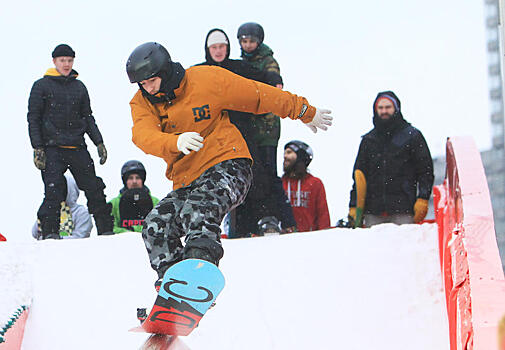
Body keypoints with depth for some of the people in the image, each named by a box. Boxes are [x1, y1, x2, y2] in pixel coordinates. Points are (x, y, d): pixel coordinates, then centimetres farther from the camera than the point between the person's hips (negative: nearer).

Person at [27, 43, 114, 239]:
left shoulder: (79, 87, 16)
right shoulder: (42, 86, 4)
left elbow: (87, 117, 21)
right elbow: (33, 118, 1)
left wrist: (99, 142, 10)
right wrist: (37, 148, -8)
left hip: (77, 147, 4)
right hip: (52, 148, -4)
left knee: (94, 188, 0)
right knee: (53, 191, -16)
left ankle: (105, 229, 7)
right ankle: (49, 232, -11)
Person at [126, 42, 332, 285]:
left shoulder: (207, 80, -4)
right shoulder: (142, 104, 4)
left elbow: (257, 96, 5)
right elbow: (143, 136, -17)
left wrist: (305, 112, 13)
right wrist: (175, 142, -39)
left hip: (227, 166, -5)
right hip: (187, 181, 6)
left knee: (197, 212, -32)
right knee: (156, 226, -16)